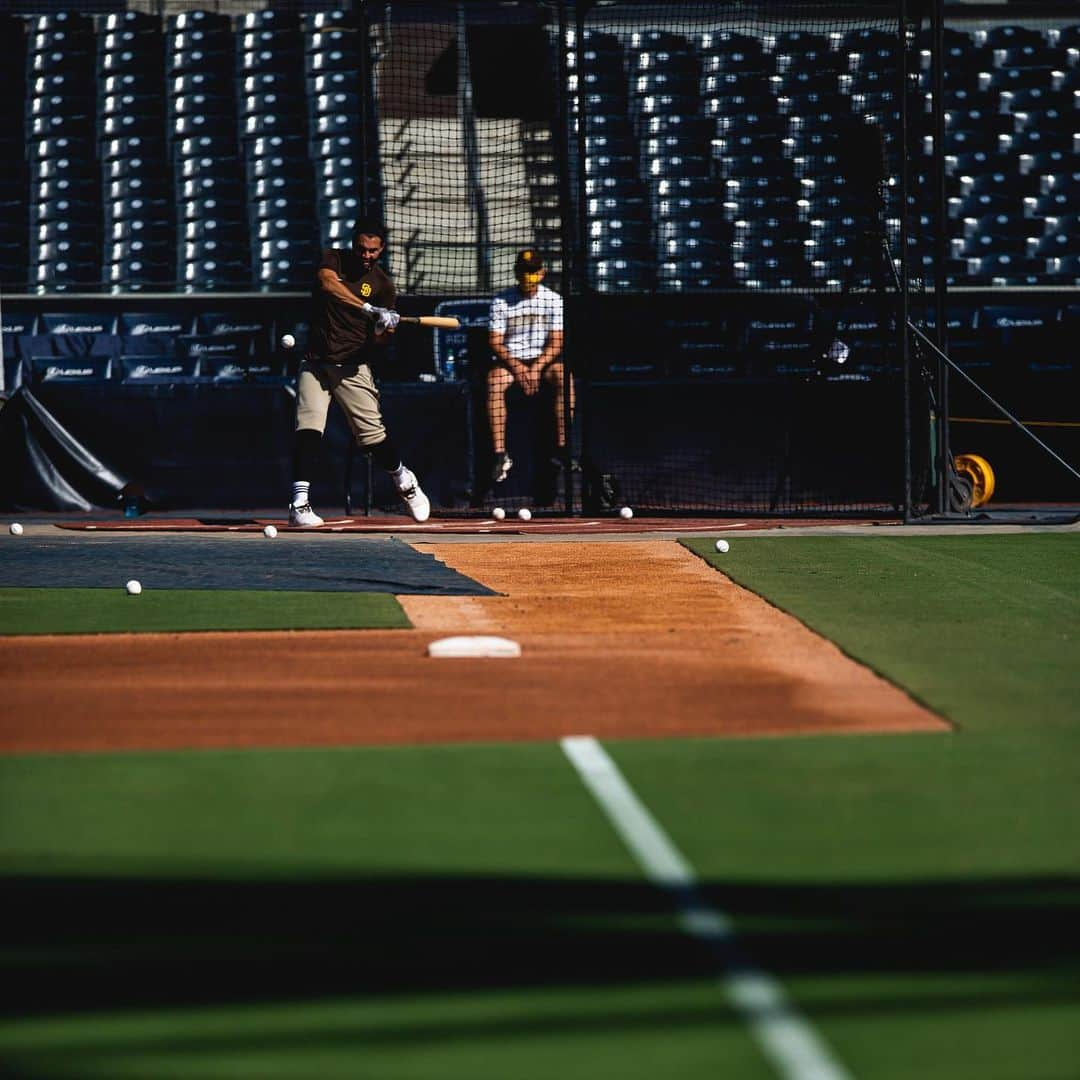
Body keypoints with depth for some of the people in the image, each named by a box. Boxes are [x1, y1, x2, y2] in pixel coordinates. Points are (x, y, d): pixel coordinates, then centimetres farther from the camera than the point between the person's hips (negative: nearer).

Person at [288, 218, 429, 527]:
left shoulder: (383, 285, -1)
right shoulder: (334, 260, 0)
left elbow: (381, 340, -6)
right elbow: (327, 284, -25)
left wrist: (383, 330, -31)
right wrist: (369, 309, -34)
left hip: (353, 368, 0)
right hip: (316, 363, 0)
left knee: (373, 435, -4)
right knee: (308, 429, -17)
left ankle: (404, 481, 25)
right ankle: (299, 503, -20)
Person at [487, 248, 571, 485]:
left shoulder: (553, 299, 1)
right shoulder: (501, 300, 0)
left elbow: (556, 342, -4)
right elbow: (495, 342, -3)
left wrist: (537, 368, -19)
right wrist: (516, 367, -18)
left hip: (543, 360, 0)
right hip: (510, 359, 0)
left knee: (564, 378, -32)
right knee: (494, 382, -33)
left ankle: (562, 447, -31)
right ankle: (500, 454, -35)